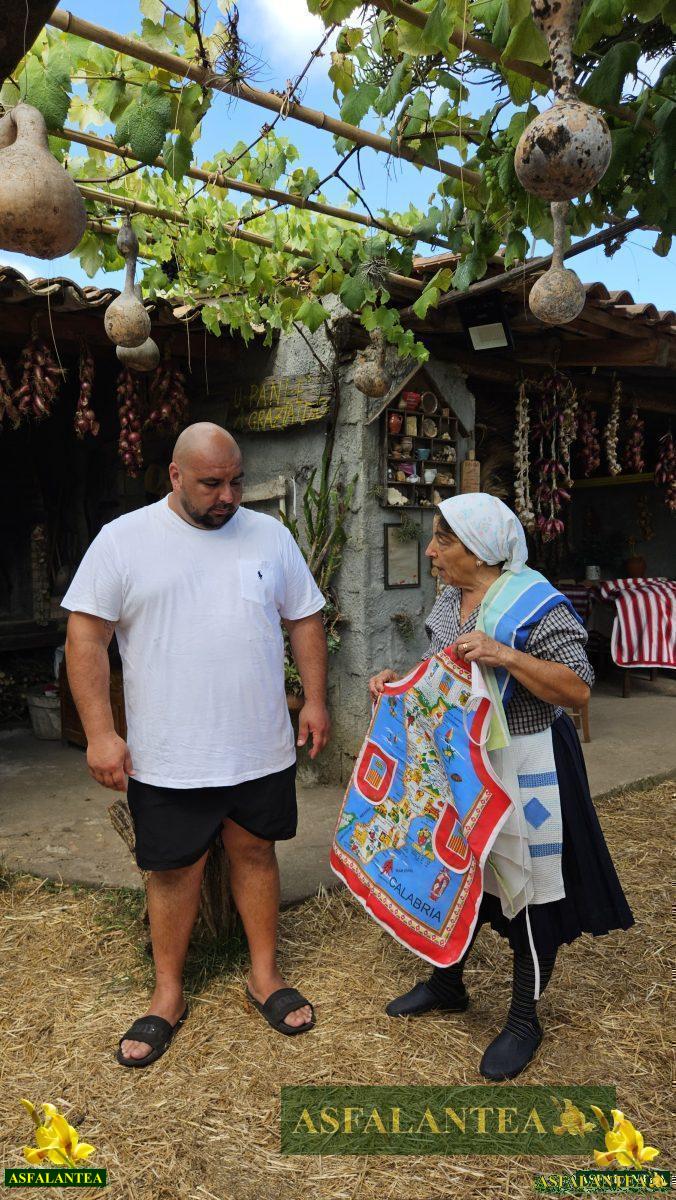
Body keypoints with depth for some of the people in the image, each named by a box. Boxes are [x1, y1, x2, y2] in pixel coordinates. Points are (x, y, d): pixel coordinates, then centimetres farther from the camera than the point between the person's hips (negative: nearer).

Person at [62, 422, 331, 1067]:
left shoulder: (269, 535, 4)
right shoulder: (123, 539, -5)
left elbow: (304, 620, 10)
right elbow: (86, 635, -6)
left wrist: (315, 699, 3)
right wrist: (100, 732, -11)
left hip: (261, 748, 3)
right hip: (167, 755, -2)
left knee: (255, 851, 15)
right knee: (173, 869, 10)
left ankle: (265, 975, 33)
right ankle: (168, 996, 30)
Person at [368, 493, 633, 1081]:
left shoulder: (536, 604, -19)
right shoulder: (449, 601, 5)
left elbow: (578, 688, -22)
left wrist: (505, 656, -32)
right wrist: (399, 680, 0)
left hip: (522, 767, -7)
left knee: (525, 885, 6)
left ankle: (525, 1019, 26)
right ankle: (448, 983, 41)